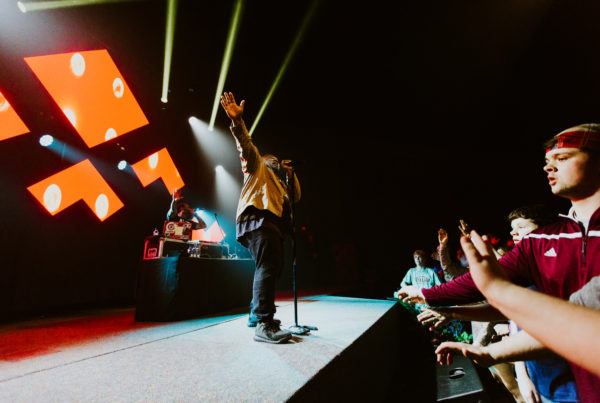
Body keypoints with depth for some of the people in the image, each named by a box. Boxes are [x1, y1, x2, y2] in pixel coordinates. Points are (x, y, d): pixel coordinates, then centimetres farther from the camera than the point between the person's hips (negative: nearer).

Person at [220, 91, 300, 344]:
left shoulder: (278, 181, 36)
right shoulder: (259, 168, 19)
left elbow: (296, 197, 29)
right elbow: (247, 145, 4)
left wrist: (290, 175, 21)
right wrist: (237, 121, -11)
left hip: (273, 225, 9)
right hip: (258, 219, -9)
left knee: (273, 267, 10)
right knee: (268, 266, -20)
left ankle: (257, 312, 23)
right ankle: (264, 326, -23)